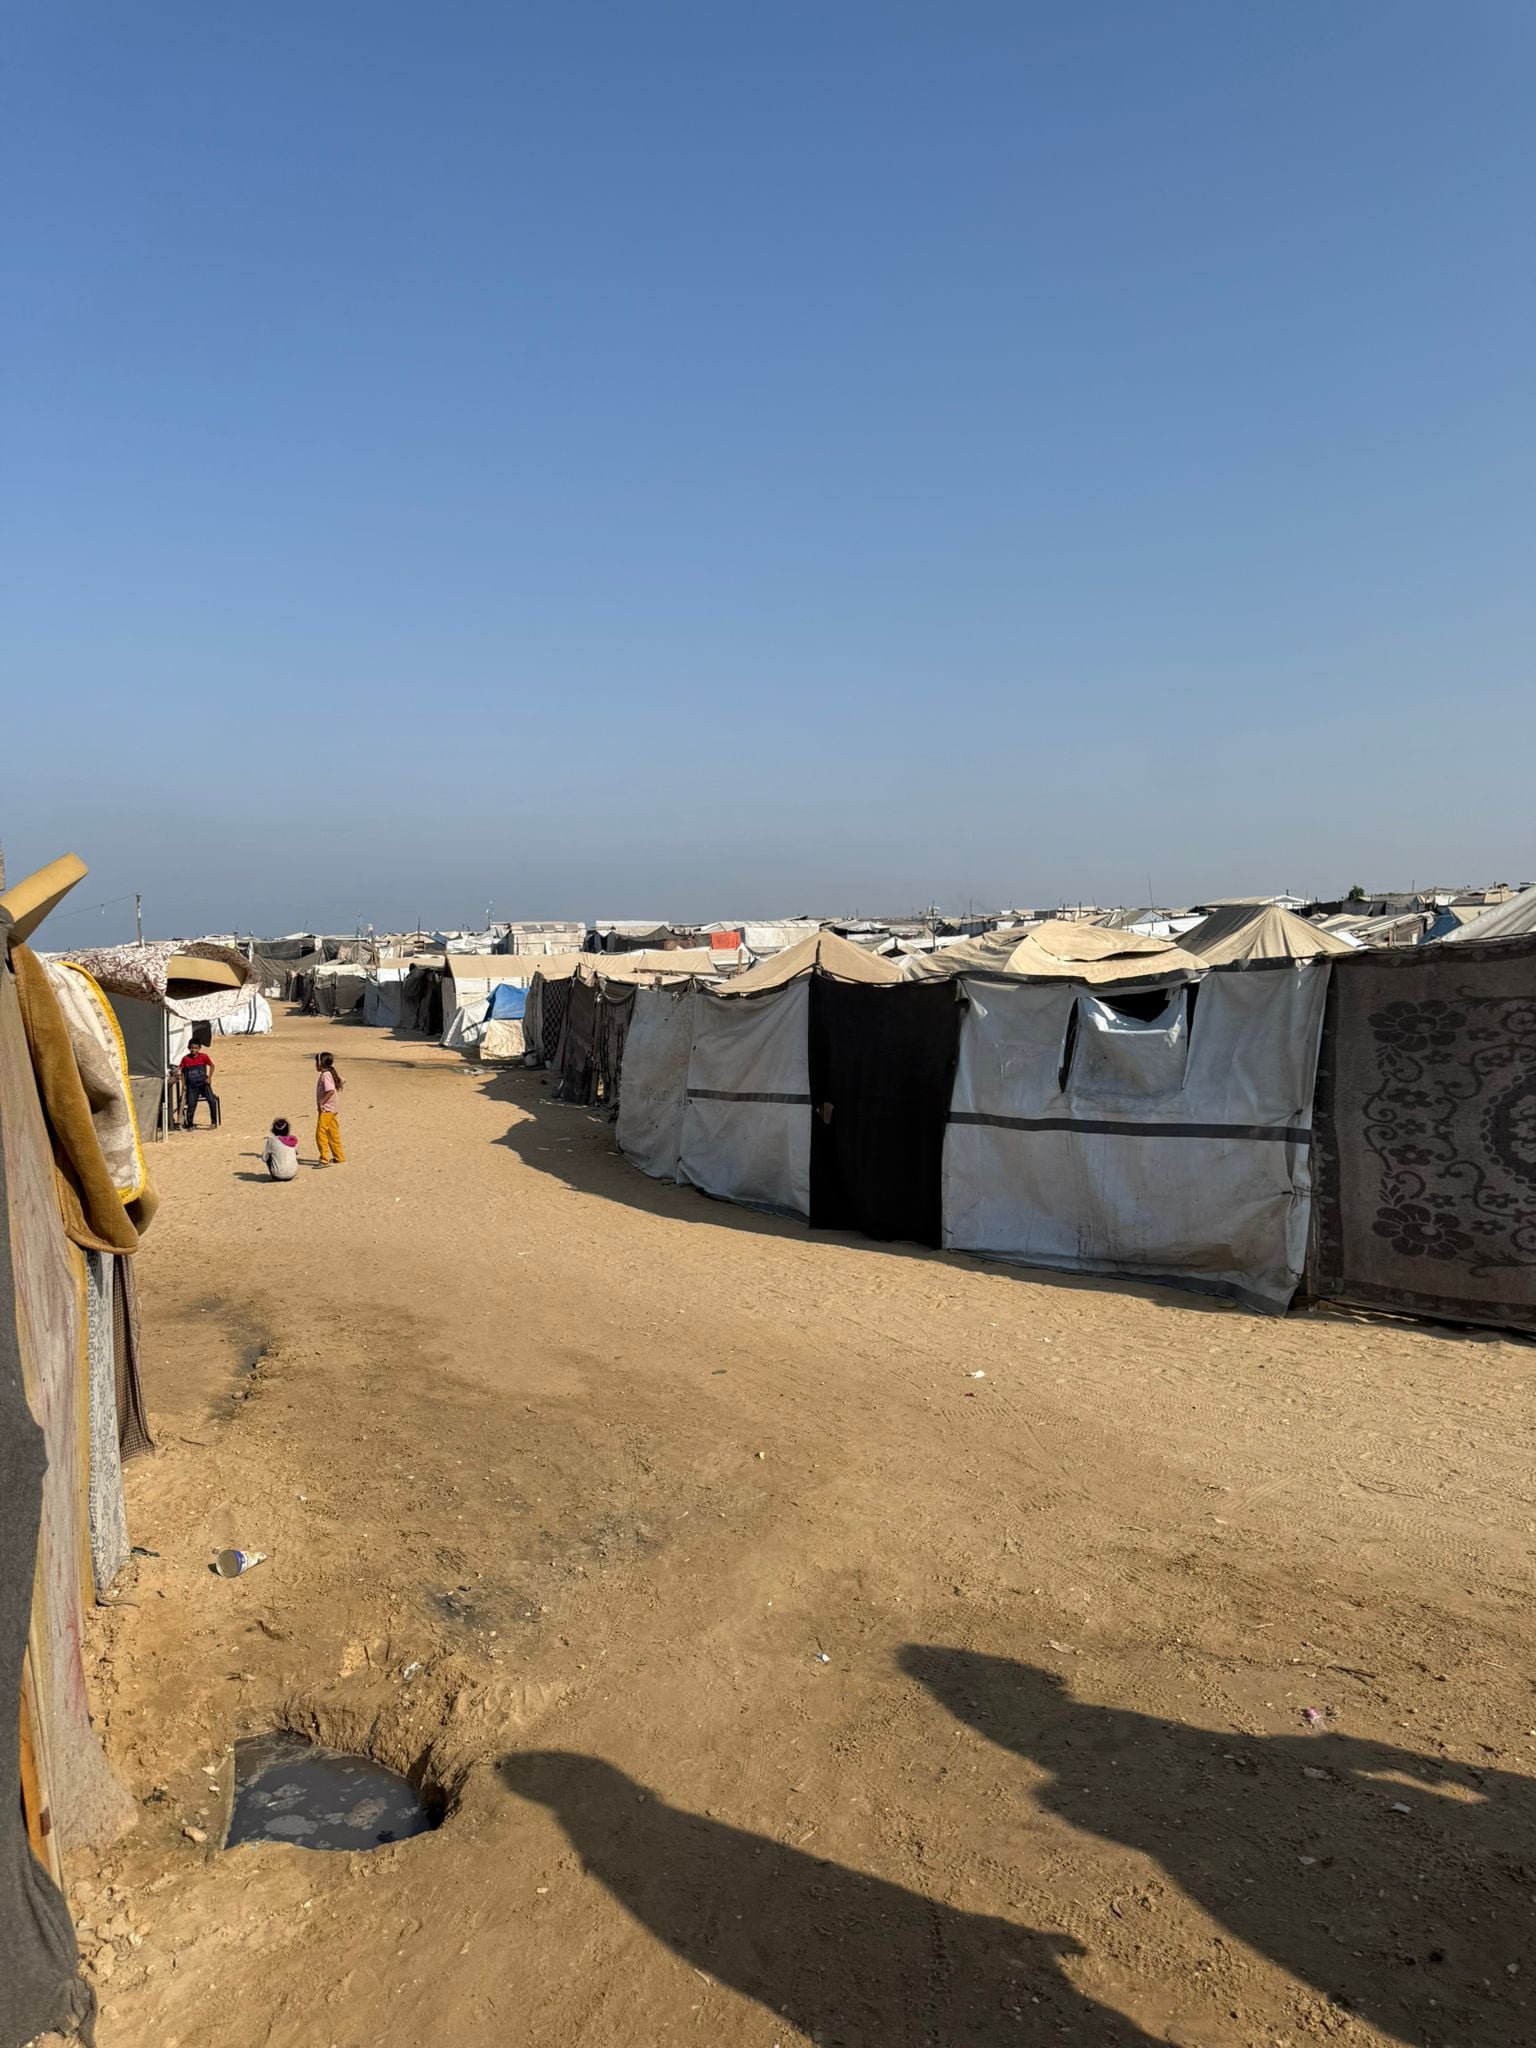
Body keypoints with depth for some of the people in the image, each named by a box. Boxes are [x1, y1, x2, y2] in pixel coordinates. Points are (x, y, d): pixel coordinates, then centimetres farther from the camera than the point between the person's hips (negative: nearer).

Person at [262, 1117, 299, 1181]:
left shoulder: (271, 1141, -9)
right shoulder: (294, 1140, -2)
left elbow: (264, 1158, 1)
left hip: (278, 1175, -2)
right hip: (293, 1173, 2)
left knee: (268, 1156, 22)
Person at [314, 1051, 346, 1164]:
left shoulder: (325, 1075, -17)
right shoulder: (331, 1073, 11)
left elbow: (330, 1090, -28)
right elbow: (342, 1081, 23)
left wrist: (321, 1102, -23)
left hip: (326, 1109, -10)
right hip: (332, 1109, 10)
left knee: (321, 1134, -9)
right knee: (333, 1134, 16)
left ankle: (324, 1160, -10)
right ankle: (339, 1158, 22)